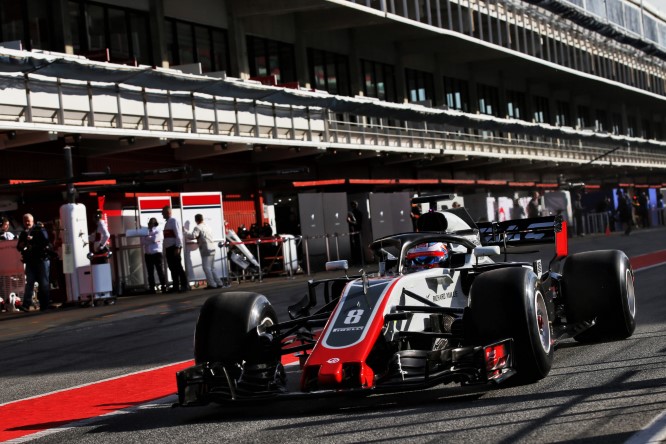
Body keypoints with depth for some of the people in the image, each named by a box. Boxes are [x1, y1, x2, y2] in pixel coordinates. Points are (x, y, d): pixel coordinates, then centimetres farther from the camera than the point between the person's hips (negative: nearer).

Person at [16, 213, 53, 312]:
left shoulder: (40, 229, -1)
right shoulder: (23, 234, 16)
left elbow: (46, 241, -17)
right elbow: (18, 247, 22)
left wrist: (32, 239, -21)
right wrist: (21, 245, -1)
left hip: (42, 259, -4)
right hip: (30, 261, 4)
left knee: (43, 283, -1)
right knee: (29, 282, -6)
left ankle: (44, 305, 3)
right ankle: (26, 305, -14)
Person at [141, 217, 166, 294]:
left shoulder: (158, 230, 5)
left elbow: (155, 239, -12)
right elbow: (143, 242, 2)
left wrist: (147, 238, 0)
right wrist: (151, 240, -10)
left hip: (156, 253, -4)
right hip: (148, 254, 4)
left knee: (160, 270, -5)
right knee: (150, 272, 3)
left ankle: (163, 286, -5)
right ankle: (151, 288, 5)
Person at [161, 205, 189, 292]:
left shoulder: (174, 221, -9)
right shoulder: (167, 222, 18)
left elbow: (178, 234, -16)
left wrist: (177, 247, -21)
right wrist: (165, 250, 15)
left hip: (174, 247, -9)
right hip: (168, 248, 9)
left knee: (178, 267, -8)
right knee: (172, 268, 8)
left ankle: (185, 285, -5)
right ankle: (176, 286, 12)